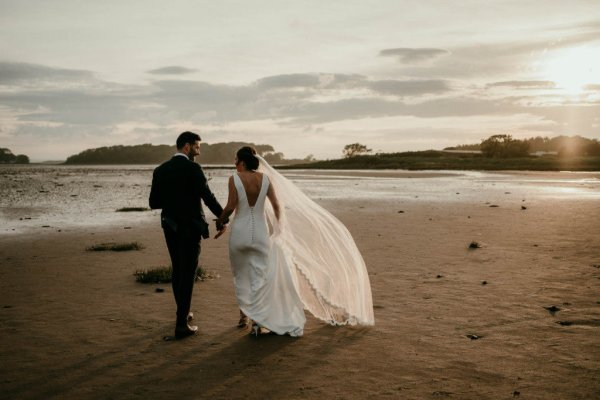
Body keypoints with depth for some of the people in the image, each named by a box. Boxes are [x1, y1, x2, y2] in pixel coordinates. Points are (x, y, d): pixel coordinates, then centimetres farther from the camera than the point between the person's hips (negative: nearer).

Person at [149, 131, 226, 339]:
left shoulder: (160, 170, 4)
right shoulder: (193, 169, -14)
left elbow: (154, 202, 4)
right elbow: (208, 197, -14)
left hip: (170, 227, 6)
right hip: (190, 228, -6)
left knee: (178, 271, 19)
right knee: (187, 274, -2)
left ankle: (183, 313, 33)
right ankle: (181, 325, -3)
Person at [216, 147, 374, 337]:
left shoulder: (235, 179, -10)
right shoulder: (265, 178, -1)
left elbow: (230, 207, -14)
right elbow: (277, 206, 5)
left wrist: (221, 219, 6)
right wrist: (279, 225, 22)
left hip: (240, 232, -2)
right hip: (260, 233, 2)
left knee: (240, 275, 18)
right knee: (259, 277, 7)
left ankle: (244, 312, 25)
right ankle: (256, 321, 2)